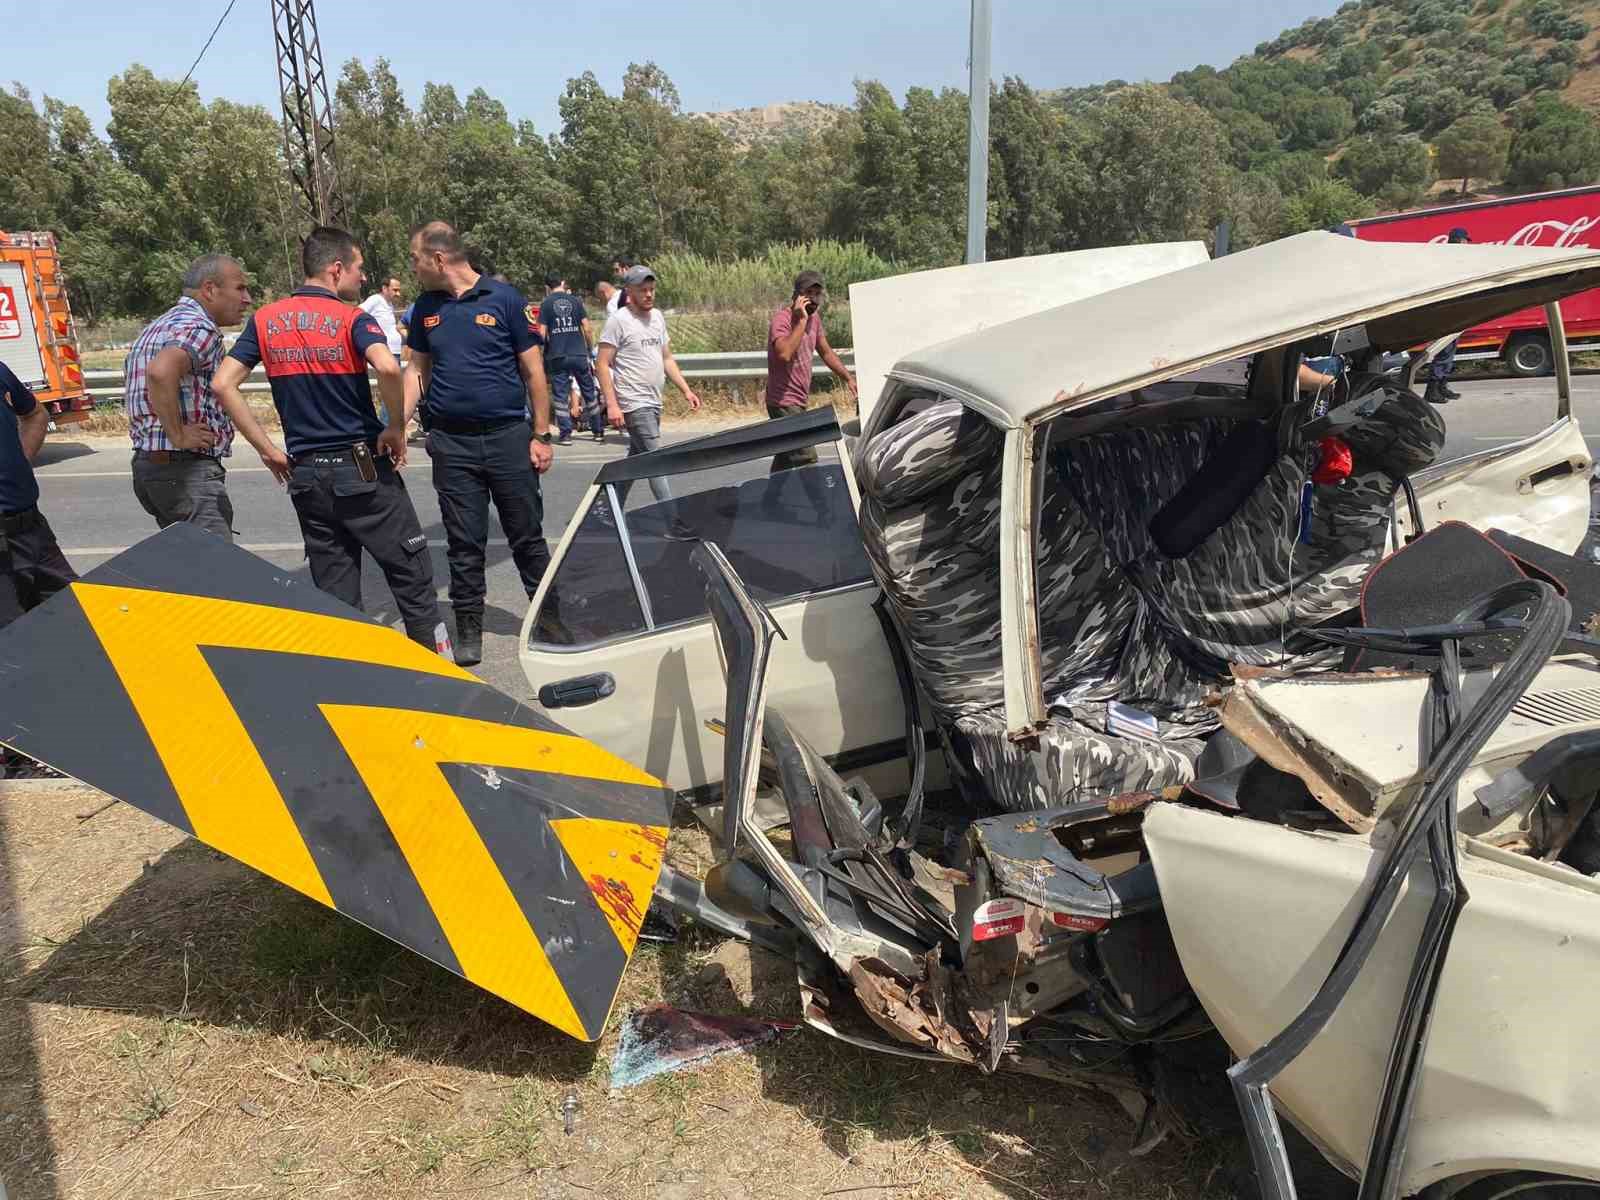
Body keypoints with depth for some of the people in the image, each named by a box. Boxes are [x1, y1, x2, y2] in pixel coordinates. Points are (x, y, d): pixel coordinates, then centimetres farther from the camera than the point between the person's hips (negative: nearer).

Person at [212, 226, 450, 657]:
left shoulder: (265, 320, 8)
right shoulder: (351, 318, -8)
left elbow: (223, 384, 3)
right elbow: (388, 367, -28)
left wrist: (267, 449, 5)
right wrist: (396, 427, -14)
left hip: (306, 474, 5)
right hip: (362, 468, -5)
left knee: (333, 592, 12)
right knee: (412, 575, 5)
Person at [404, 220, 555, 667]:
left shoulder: (505, 299, -4)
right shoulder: (426, 307, 9)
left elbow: (533, 371, -2)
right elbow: (417, 370, 15)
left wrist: (541, 436, -5)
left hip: (508, 436, -3)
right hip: (451, 444, 3)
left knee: (528, 538, 7)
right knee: (464, 544, 6)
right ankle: (469, 633, 16)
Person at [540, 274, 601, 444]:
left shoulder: (546, 304, 0)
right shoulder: (576, 301, 4)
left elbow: (542, 333, -4)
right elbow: (587, 329, 0)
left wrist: (548, 346, 15)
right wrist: (590, 348, 13)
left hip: (557, 357, -1)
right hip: (579, 354, 1)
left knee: (560, 395, 5)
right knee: (589, 392, 11)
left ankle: (566, 434, 2)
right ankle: (598, 431, 16)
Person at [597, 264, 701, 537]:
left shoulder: (657, 316, 13)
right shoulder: (618, 320, -10)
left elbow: (667, 358, 20)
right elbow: (602, 365, -12)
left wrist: (686, 389, 10)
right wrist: (611, 405, -20)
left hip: (653, 402, 8)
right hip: (634, 404, -8)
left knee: (637, 458, 16)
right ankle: (675, 522, -11)